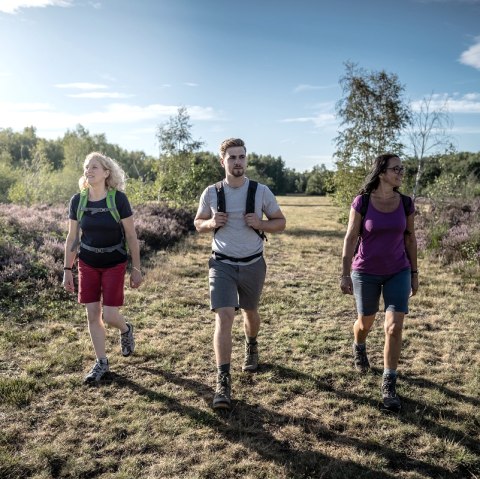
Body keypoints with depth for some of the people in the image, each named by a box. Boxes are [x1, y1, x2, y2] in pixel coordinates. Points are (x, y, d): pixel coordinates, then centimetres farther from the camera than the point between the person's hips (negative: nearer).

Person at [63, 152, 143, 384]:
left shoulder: (118, 199, -14)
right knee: (92, 314, 5)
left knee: (109, 316, -6)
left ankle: (126, 330, 31)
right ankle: (101, 362, 22)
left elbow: (131, 236, -9)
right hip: (87, 264, 3)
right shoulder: (77, 200, -5)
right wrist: (67, 270, 4)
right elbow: (72, 238, 3)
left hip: (114, 264, -3)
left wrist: (136, 268, -7)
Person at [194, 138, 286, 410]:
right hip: (222, 264, -1)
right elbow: (198, 223, 9)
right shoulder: (211, 193, -4)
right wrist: (211, 223, -14)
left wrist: (260, 224, -17)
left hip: (253, 264, 1)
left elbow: (281, 222, 3)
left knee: (250, 311, 21)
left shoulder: (261, 191, -5)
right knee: (224, 317, -15)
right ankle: (223, 382, -10)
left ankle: (252, 348, 53)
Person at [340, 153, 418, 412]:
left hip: (398, 273, 2)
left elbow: (410, 239, 6)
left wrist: (414, 272, 8)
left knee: (394, 328, -7)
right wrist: (345, 273, -9)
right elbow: (350, 238, -9)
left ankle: (389, 385, 7)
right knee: (366, 322, 17)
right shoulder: (362, 202, -12)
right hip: (366, 273, -2)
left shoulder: (405, 203, -3)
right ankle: (358, 348, 52)